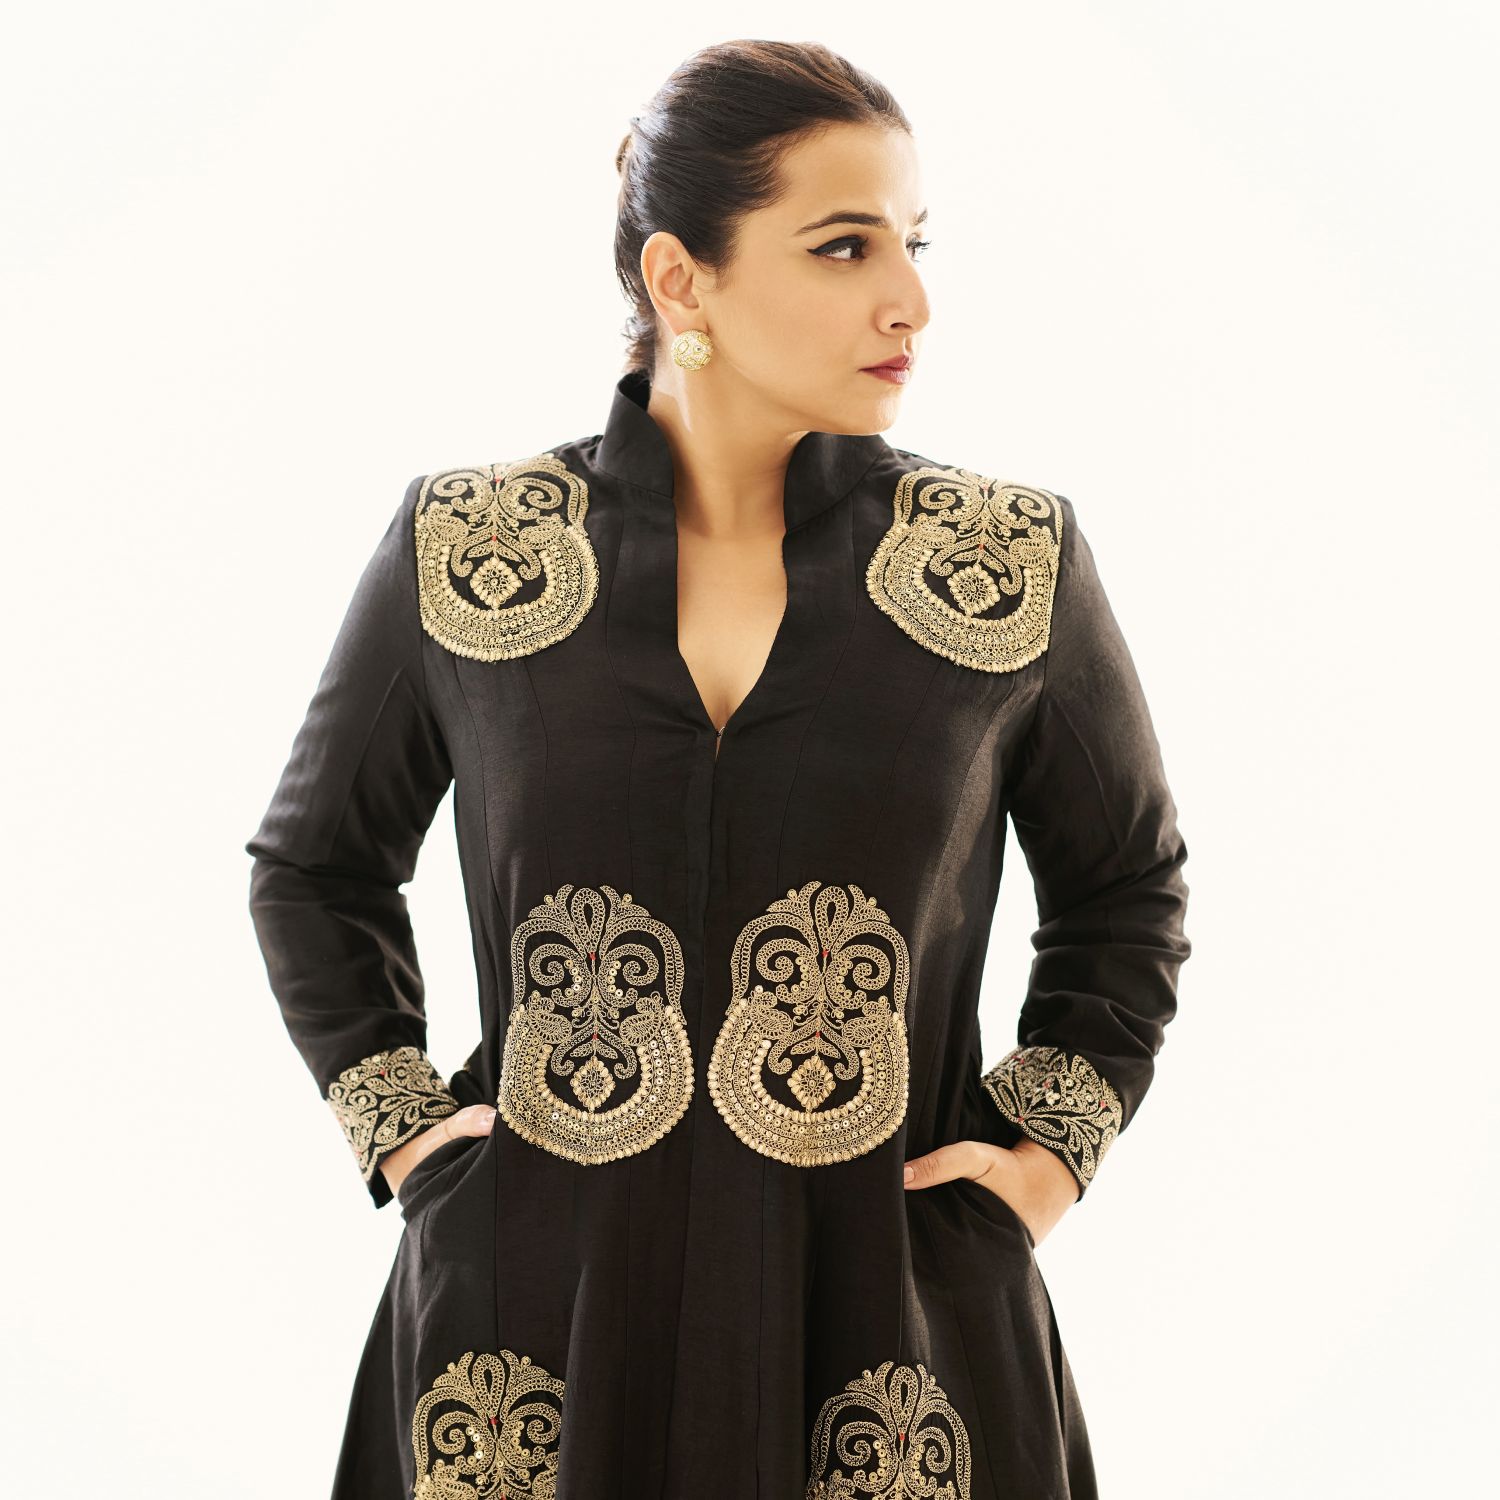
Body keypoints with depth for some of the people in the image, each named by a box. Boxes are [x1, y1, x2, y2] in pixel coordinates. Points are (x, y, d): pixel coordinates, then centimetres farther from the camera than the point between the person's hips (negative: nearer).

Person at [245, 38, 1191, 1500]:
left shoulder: (1016, 566, -4)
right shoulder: (459, 549, -4)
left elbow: (1126, 883, 12)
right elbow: (314, 863, 12)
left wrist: (1050, 1145, 3)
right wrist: (395, 1122, 4)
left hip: (890, 1319, 0)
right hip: (537, 1304, 0)